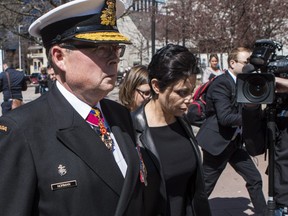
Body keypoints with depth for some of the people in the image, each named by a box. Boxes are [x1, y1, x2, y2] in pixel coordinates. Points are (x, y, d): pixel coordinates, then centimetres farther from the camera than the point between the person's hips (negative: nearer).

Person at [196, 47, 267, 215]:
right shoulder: (221, 83, -18)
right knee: (205, 186, 3)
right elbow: (225, 117, -26)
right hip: (217, 142, -8)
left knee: (255, 179, 11)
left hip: (234, 142, 8)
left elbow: (240, 111, 12)